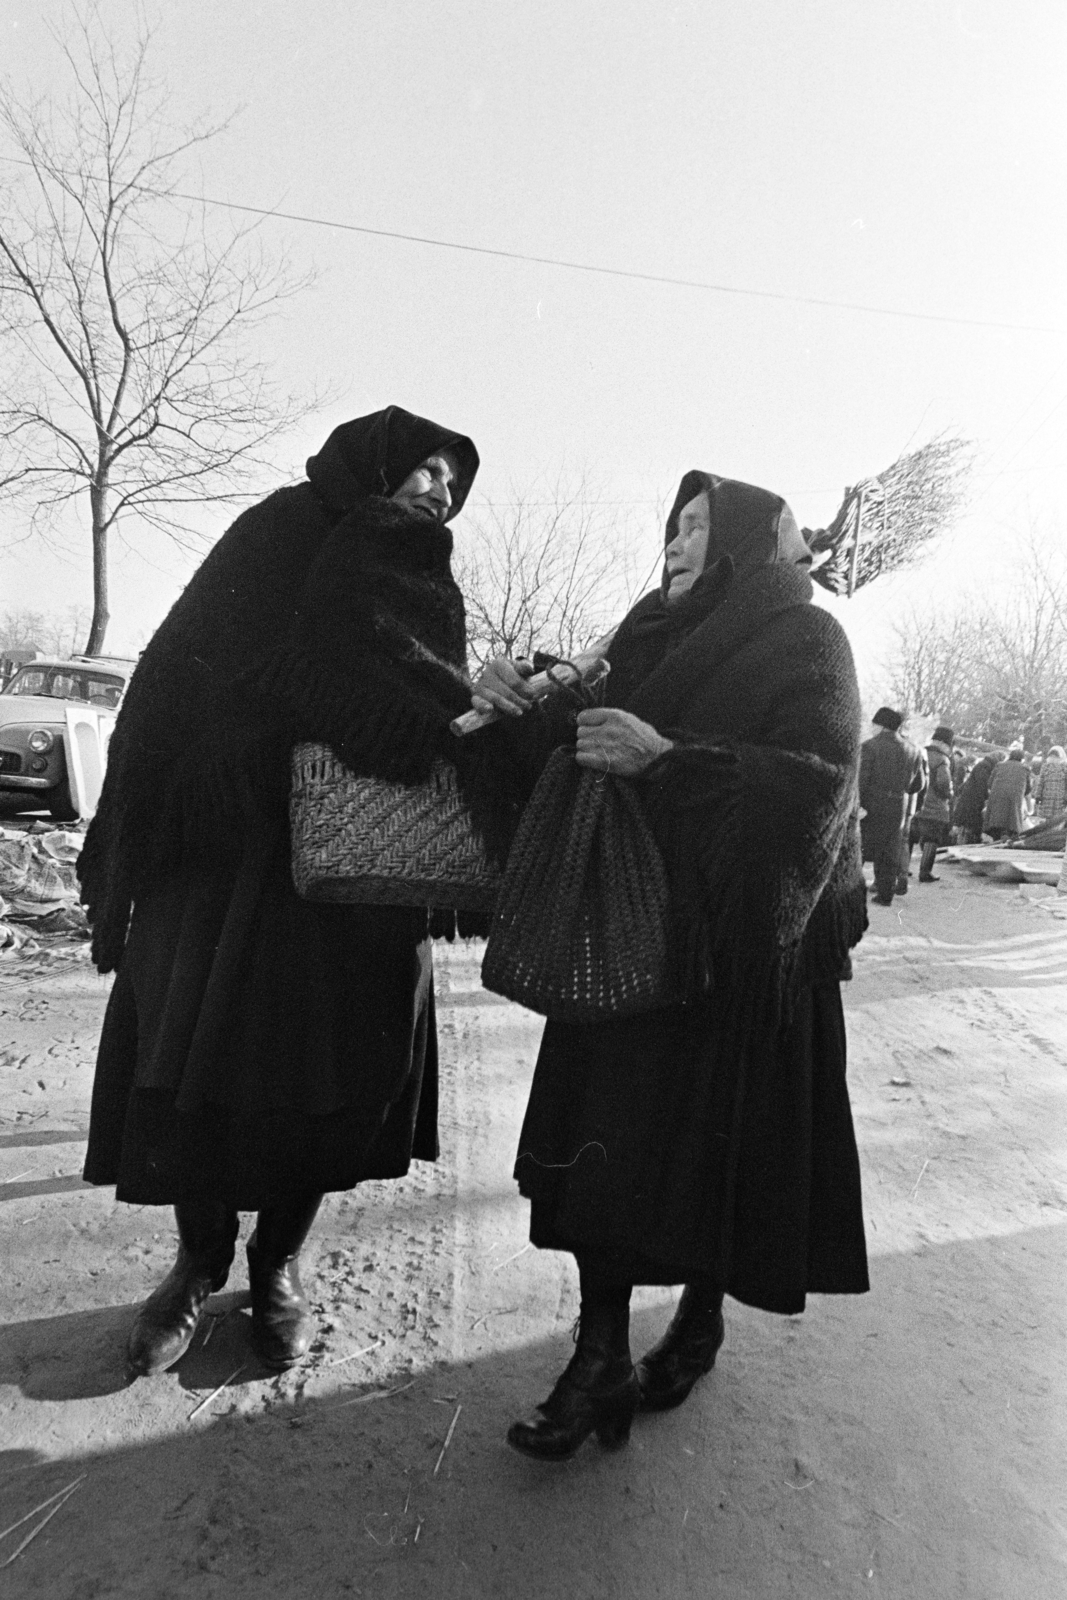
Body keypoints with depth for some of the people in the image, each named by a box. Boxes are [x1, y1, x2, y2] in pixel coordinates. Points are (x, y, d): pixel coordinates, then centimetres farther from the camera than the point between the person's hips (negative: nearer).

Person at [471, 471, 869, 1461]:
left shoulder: (804, 642, -2)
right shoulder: (650, 644, 15)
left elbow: (819, 781, -15)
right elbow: (578, 764, 10)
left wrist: (669, 757, -23)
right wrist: (523, 711, -10)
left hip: (743, 942, -4)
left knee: (720, 1141, 7)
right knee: (604, 1139, 2)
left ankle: (701, 1316, 32)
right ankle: (600, 1358, 15)